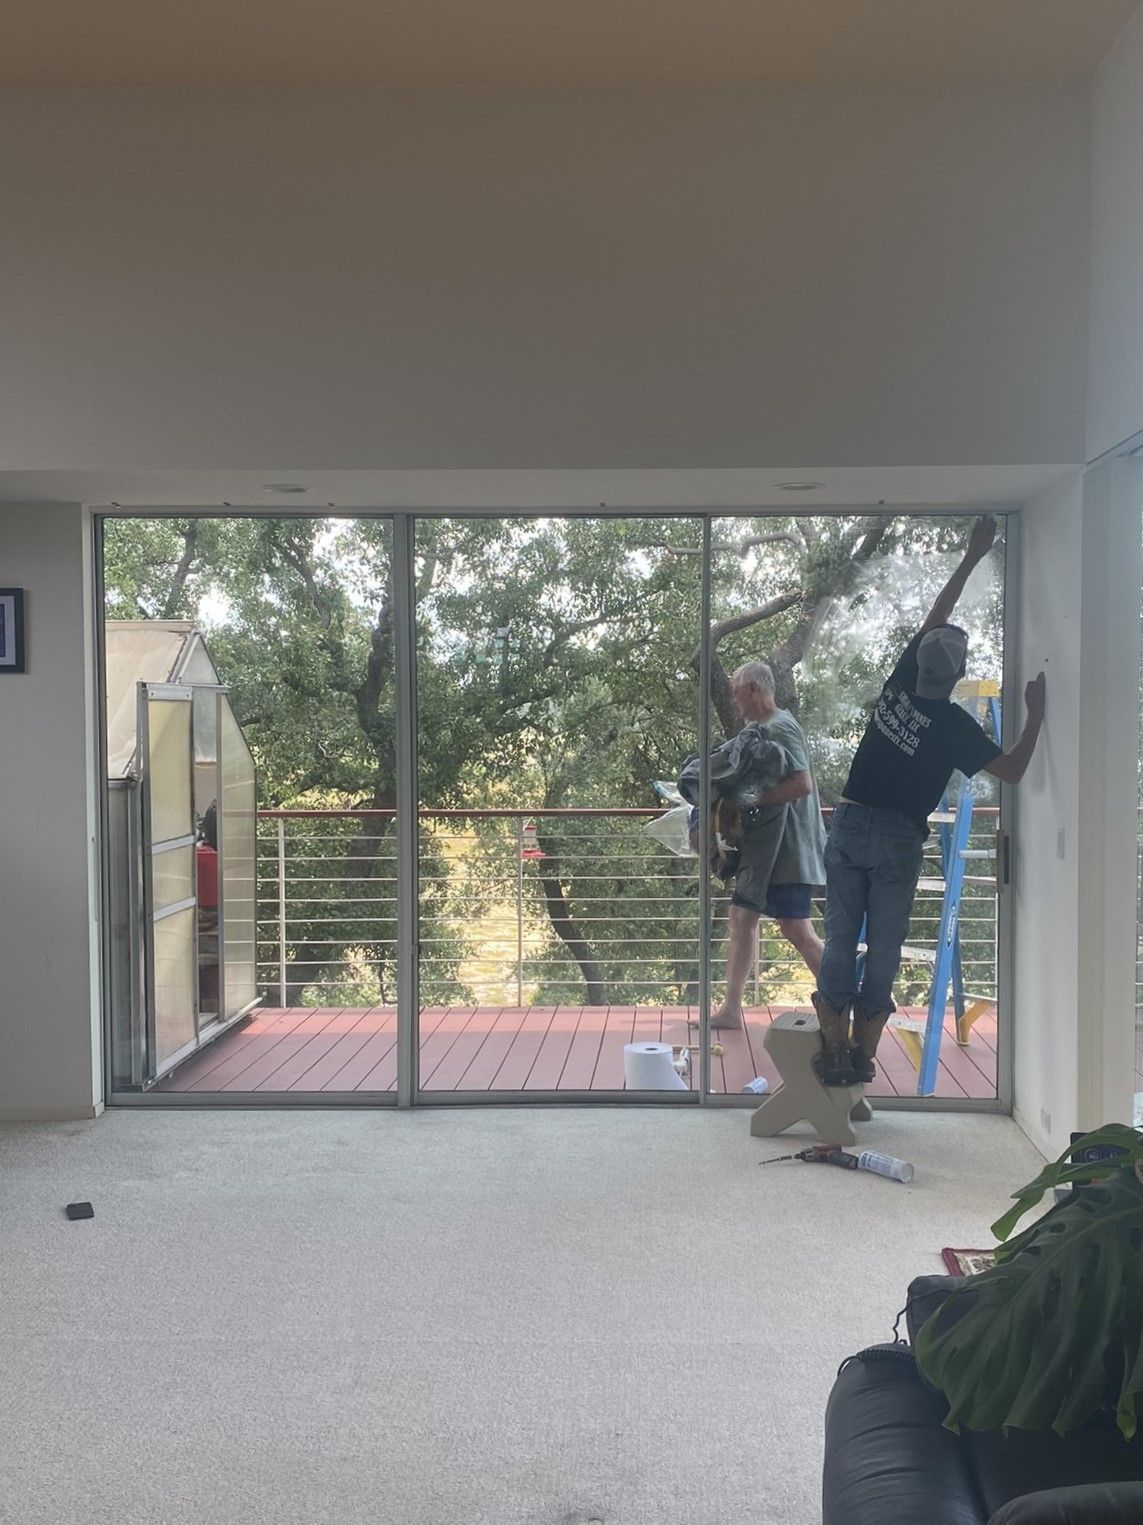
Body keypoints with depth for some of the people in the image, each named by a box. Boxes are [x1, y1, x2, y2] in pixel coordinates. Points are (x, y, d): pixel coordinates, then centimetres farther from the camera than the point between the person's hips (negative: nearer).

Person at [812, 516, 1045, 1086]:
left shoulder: (900, 684, 2)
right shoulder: (953, 724, -10)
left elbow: (935, 617, 14)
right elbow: (1013, 770, -5)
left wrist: (971, 558, 19)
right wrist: (1036, 715, 0)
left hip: (848, 827, 4)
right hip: (898, 840, -4)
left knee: (839, 940, 4)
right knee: (884, 948, 6)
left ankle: (834, 1052, 4)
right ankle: (863, 1054, 9)